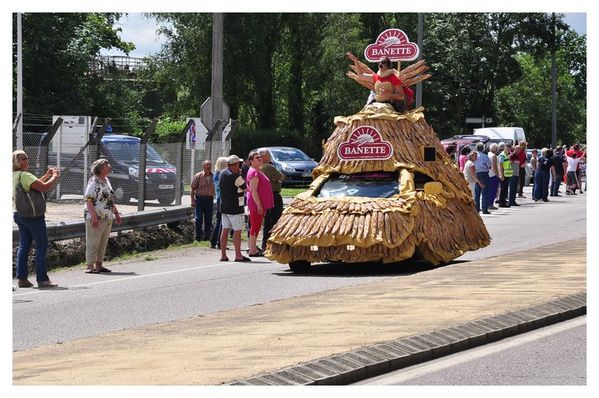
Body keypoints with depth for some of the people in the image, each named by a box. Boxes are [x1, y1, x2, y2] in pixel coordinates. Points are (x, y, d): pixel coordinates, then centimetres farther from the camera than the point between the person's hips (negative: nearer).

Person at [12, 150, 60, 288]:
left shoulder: (13, 176, 12)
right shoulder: (24, 175, -18)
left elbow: (35, 184, 23)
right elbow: (44, 187, -24)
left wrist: (47, 175, 19)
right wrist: (54, 177, -8)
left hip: (18, 213, 9)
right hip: (32, 214, -9)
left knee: (24, 246, 11)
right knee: (41, 246, -3)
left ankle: (21, 278, 8)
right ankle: (42, 279, -3)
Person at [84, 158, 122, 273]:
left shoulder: (106, 180, 15)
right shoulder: (94, 181, -13)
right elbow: (88, 200, -19)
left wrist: (116, 213, 24)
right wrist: (94, 216, -25)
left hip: (107, 218, 9)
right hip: (96, 218, -9)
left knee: (103, 242, 12)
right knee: (93, 242, -5)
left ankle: (99, 265, 19)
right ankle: (90, 266, -2)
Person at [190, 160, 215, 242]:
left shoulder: (213, 176, 6)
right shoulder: (198, 176, -2)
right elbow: (193, 189, -2)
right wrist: (192, 200, -9)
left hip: (209, 199, 3)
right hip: (200, 198, -3)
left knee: (208, 219, 5)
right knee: (199, 218, -5)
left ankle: (207, 237, 13)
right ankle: (198, 237, 2)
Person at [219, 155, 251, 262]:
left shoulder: (222, 173, 7)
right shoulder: (235, 176, -17)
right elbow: (246, 188, -7)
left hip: (224, 207, 8)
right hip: (235, 208, -8)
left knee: (225, 230, 9)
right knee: (237, 231, -4)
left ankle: (223, 255, 9)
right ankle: (238, 255, -3)